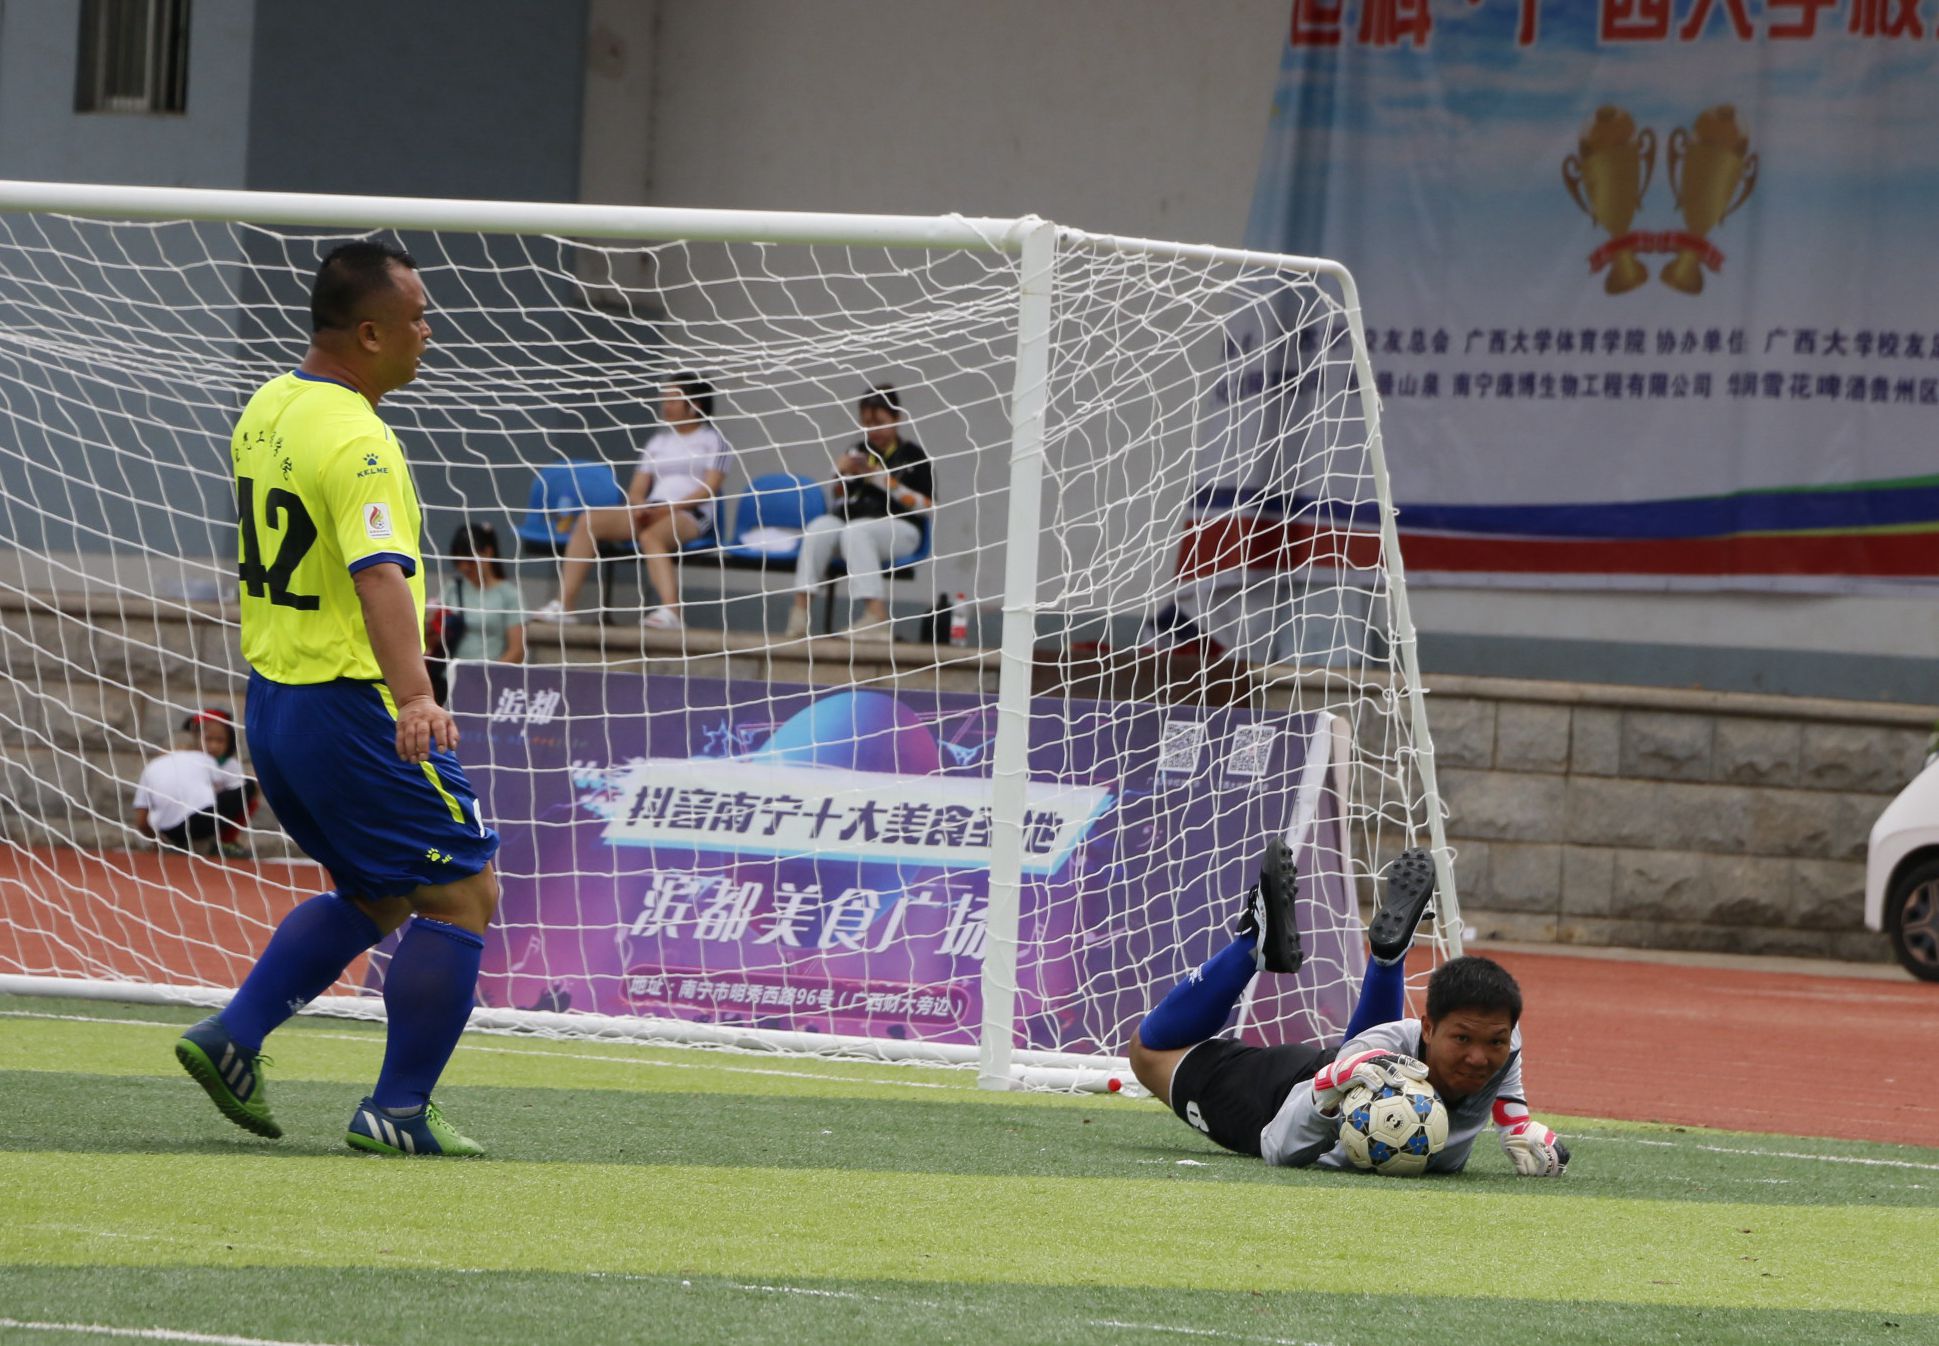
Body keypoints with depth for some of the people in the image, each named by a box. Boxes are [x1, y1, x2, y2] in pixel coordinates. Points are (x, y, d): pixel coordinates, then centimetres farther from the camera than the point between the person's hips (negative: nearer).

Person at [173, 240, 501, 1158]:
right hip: (352, 707, -9)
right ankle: (398, 1111, -3)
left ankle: (233, 1038, 10)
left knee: (376, 897, 22)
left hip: (272, 701, 9)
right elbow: (378, 572, -35)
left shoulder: (265, 411, 9)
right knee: (463, 892, -1)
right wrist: (413, 695, -48)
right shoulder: (355, 443, -21)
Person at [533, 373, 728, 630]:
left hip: (691, 513, -6)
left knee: (650, 536, -40)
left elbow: (709, 489, -6)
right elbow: (636, 490, 18)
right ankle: (564, 604, -25)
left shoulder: (713, 440, 7)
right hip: (651, 511, 6)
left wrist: (670, 508, -18)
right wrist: (641, 506, -6)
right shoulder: (658, 441, 25)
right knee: (589, 521, -18)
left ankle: (671, 611, -59)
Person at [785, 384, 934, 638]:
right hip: (851, 520, 4)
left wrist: (885, 480, -12)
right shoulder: (859, 453, 16)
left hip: (899, 529, -4)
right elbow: (840, 500, 20)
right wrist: (840, 474, -1)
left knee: (855, 531, -36)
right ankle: (801, 606, -35)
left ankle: (877, 613, -45)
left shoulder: (912, 455, 2)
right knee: (819, 527, -28)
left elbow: (925, 506, -5)